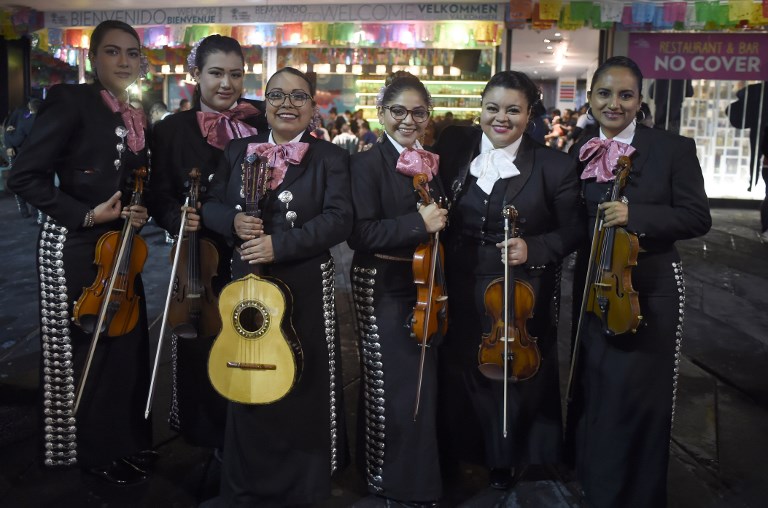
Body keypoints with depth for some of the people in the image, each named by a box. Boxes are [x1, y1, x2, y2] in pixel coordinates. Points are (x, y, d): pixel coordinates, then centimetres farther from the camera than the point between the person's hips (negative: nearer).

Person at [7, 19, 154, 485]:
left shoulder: (137, 120, 10)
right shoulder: (72, 100, -11)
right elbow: (26, 176, -14)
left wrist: (141, 213, 0)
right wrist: (86, 215, -20)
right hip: (75, 247, -7)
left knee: (127, 343, 12)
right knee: (87, 348, 5)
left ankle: (126, 439, 31)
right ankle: (97, 451, 23)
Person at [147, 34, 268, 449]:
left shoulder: (263, 122, 4)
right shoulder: (173, 129, 1)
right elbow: (159, 198, 1)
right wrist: (177, 217, -19)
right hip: (203, 260, -1)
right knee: (204, 353, 6)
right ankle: (212, 438, 30)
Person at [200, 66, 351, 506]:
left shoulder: (331, 158, -3)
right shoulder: (238, 151, 10)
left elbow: (339, 219, -14)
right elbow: (211, 206, 10)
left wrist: (280, 244, -23)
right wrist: (234, 222, -14)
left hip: (306, 286, -3)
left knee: (302, 385, 6)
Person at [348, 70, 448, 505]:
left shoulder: (431, 163, 10)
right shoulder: (368, 163, -10)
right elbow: (360, 233, -21)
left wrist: (440, 221, 2)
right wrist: (418, 223, -25)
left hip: (424, 286, 7)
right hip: (385, 290, -6)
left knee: (425, 383, 14)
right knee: (394, 388, 1)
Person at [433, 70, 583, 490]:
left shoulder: (553, 165, -10)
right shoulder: (455, 145, -2)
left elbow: (571, 232, -5)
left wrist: (533, 249, -21)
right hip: (461, 289, 3)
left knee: (515, 375, 12)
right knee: (459, 372, 18)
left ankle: (505, 457, 37)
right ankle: (460, 449, 42)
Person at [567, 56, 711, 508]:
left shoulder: (673, 148, -8)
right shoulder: (579, 151, 4)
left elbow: (698, 217, -12)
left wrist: (635, 214, -23)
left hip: (650, 291, -4)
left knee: (637, 396, 4)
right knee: (592, 390, 17)